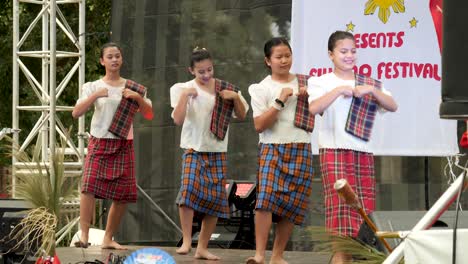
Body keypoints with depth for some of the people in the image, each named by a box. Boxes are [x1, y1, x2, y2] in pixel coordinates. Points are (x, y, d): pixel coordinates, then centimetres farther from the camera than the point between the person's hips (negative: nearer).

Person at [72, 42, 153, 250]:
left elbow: (149, 115, 8)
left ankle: (108, 238, 13)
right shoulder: (93, 86, 5)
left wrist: (138, 98, -9)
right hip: (99, 143, -3)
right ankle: (84, 235, -24)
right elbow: (76, 113, -7)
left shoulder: (133, 88, 12)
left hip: (123, 145, 3)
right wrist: (95, 96, -20)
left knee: (122, 195, 1)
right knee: (89, 185, -22)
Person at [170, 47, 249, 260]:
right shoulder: (185, 89, 0)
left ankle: (202, 248, 11)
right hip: (193, 149, -3)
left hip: (217, 152, 3)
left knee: (215, 199, 1)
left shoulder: (225, 89, 6)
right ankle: (186, 241, -19)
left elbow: (242, 116, 9)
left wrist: (236, 97, -7)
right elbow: (178, 120, -10)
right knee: (189, 188, -26)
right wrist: (185, 96, -18)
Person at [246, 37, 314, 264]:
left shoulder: (304, 83, 12)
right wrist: (280, 101, -14)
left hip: (301, 150, 3)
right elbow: (259, 125, -6)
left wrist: (308, 97, -2)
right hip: (272, 148, -3)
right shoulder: (262, 88, 4)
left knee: (291, 204, 0)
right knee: (266, 197, -21)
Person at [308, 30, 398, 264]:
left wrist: (372, 90, -11)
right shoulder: (322, 82, 3)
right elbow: (314, 108, -16)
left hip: (363, 152, 5)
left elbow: (393, 106, 2)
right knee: (340, 203, -14)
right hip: (334, 150, -5)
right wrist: (339, 90, -19)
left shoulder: (368, 83, 15)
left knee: (364, 207, 2)